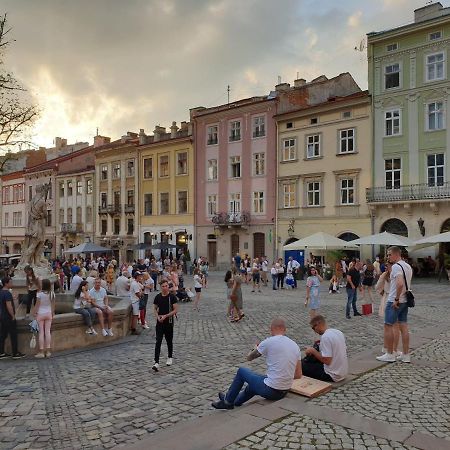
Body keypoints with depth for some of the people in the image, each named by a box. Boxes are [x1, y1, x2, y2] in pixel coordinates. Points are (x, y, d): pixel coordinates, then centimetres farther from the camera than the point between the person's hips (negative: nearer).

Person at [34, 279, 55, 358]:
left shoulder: (40, 293, -16)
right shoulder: (52, 293, -4)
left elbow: (37, 304, -9)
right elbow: (53, 304, 4)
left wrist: (35, 313, 4)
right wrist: (52, 313, 16)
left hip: (40, 314, -3)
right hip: (49, 313, 3)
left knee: (41, 332, 1)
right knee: (48, 332, 7)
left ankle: (41, 352, 4)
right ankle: (48, 351, 9)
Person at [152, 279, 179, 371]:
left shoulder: (172, 297, -7)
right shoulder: (158, 297, 1)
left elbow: (175, 310, -9)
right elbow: (155, 309, 11)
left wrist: (165, 316, -18)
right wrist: (157, 316, -9)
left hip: (169, 322, -1)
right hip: (159, 323, 1)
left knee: (169, 341, 14)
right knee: (158, 342, -8)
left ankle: (170, 357, 35)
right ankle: (156, 362, -11)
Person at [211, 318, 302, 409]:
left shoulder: (269, 342, -13)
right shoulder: (295, 345, 3)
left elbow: (249, 358, 4)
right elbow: (298, 375, 7)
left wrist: (256, 349, 25)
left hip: (270, 391, -6)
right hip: (284, 393, 7)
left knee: (241, 371, 17)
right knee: (254, 382, 33)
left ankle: (228, 401, 32)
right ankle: (235, 402, 51)